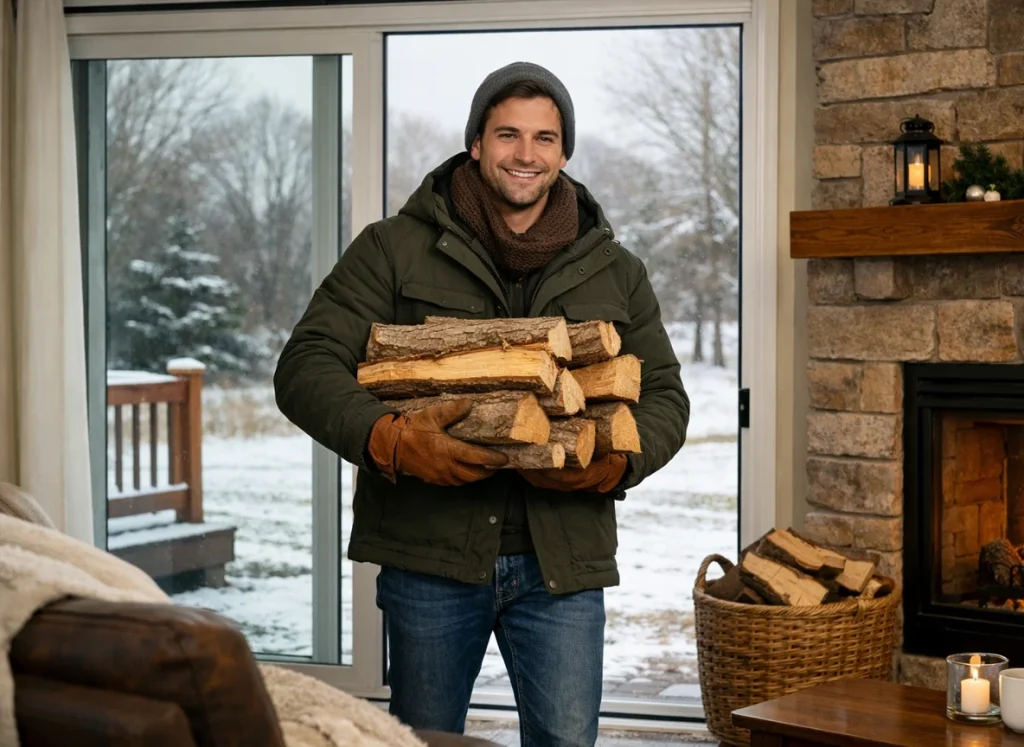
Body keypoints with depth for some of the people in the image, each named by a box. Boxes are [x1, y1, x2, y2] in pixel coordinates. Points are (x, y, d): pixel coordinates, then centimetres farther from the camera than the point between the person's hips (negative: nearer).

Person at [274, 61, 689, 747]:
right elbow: (306, 366, -5)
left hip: (563, 560, 2)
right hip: (429, 551, -1)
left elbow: (665, 395, 13)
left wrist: (618, 462, -10)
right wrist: (387, 440, -24)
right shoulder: (395, 249, 1)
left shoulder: (615, 271, 10)